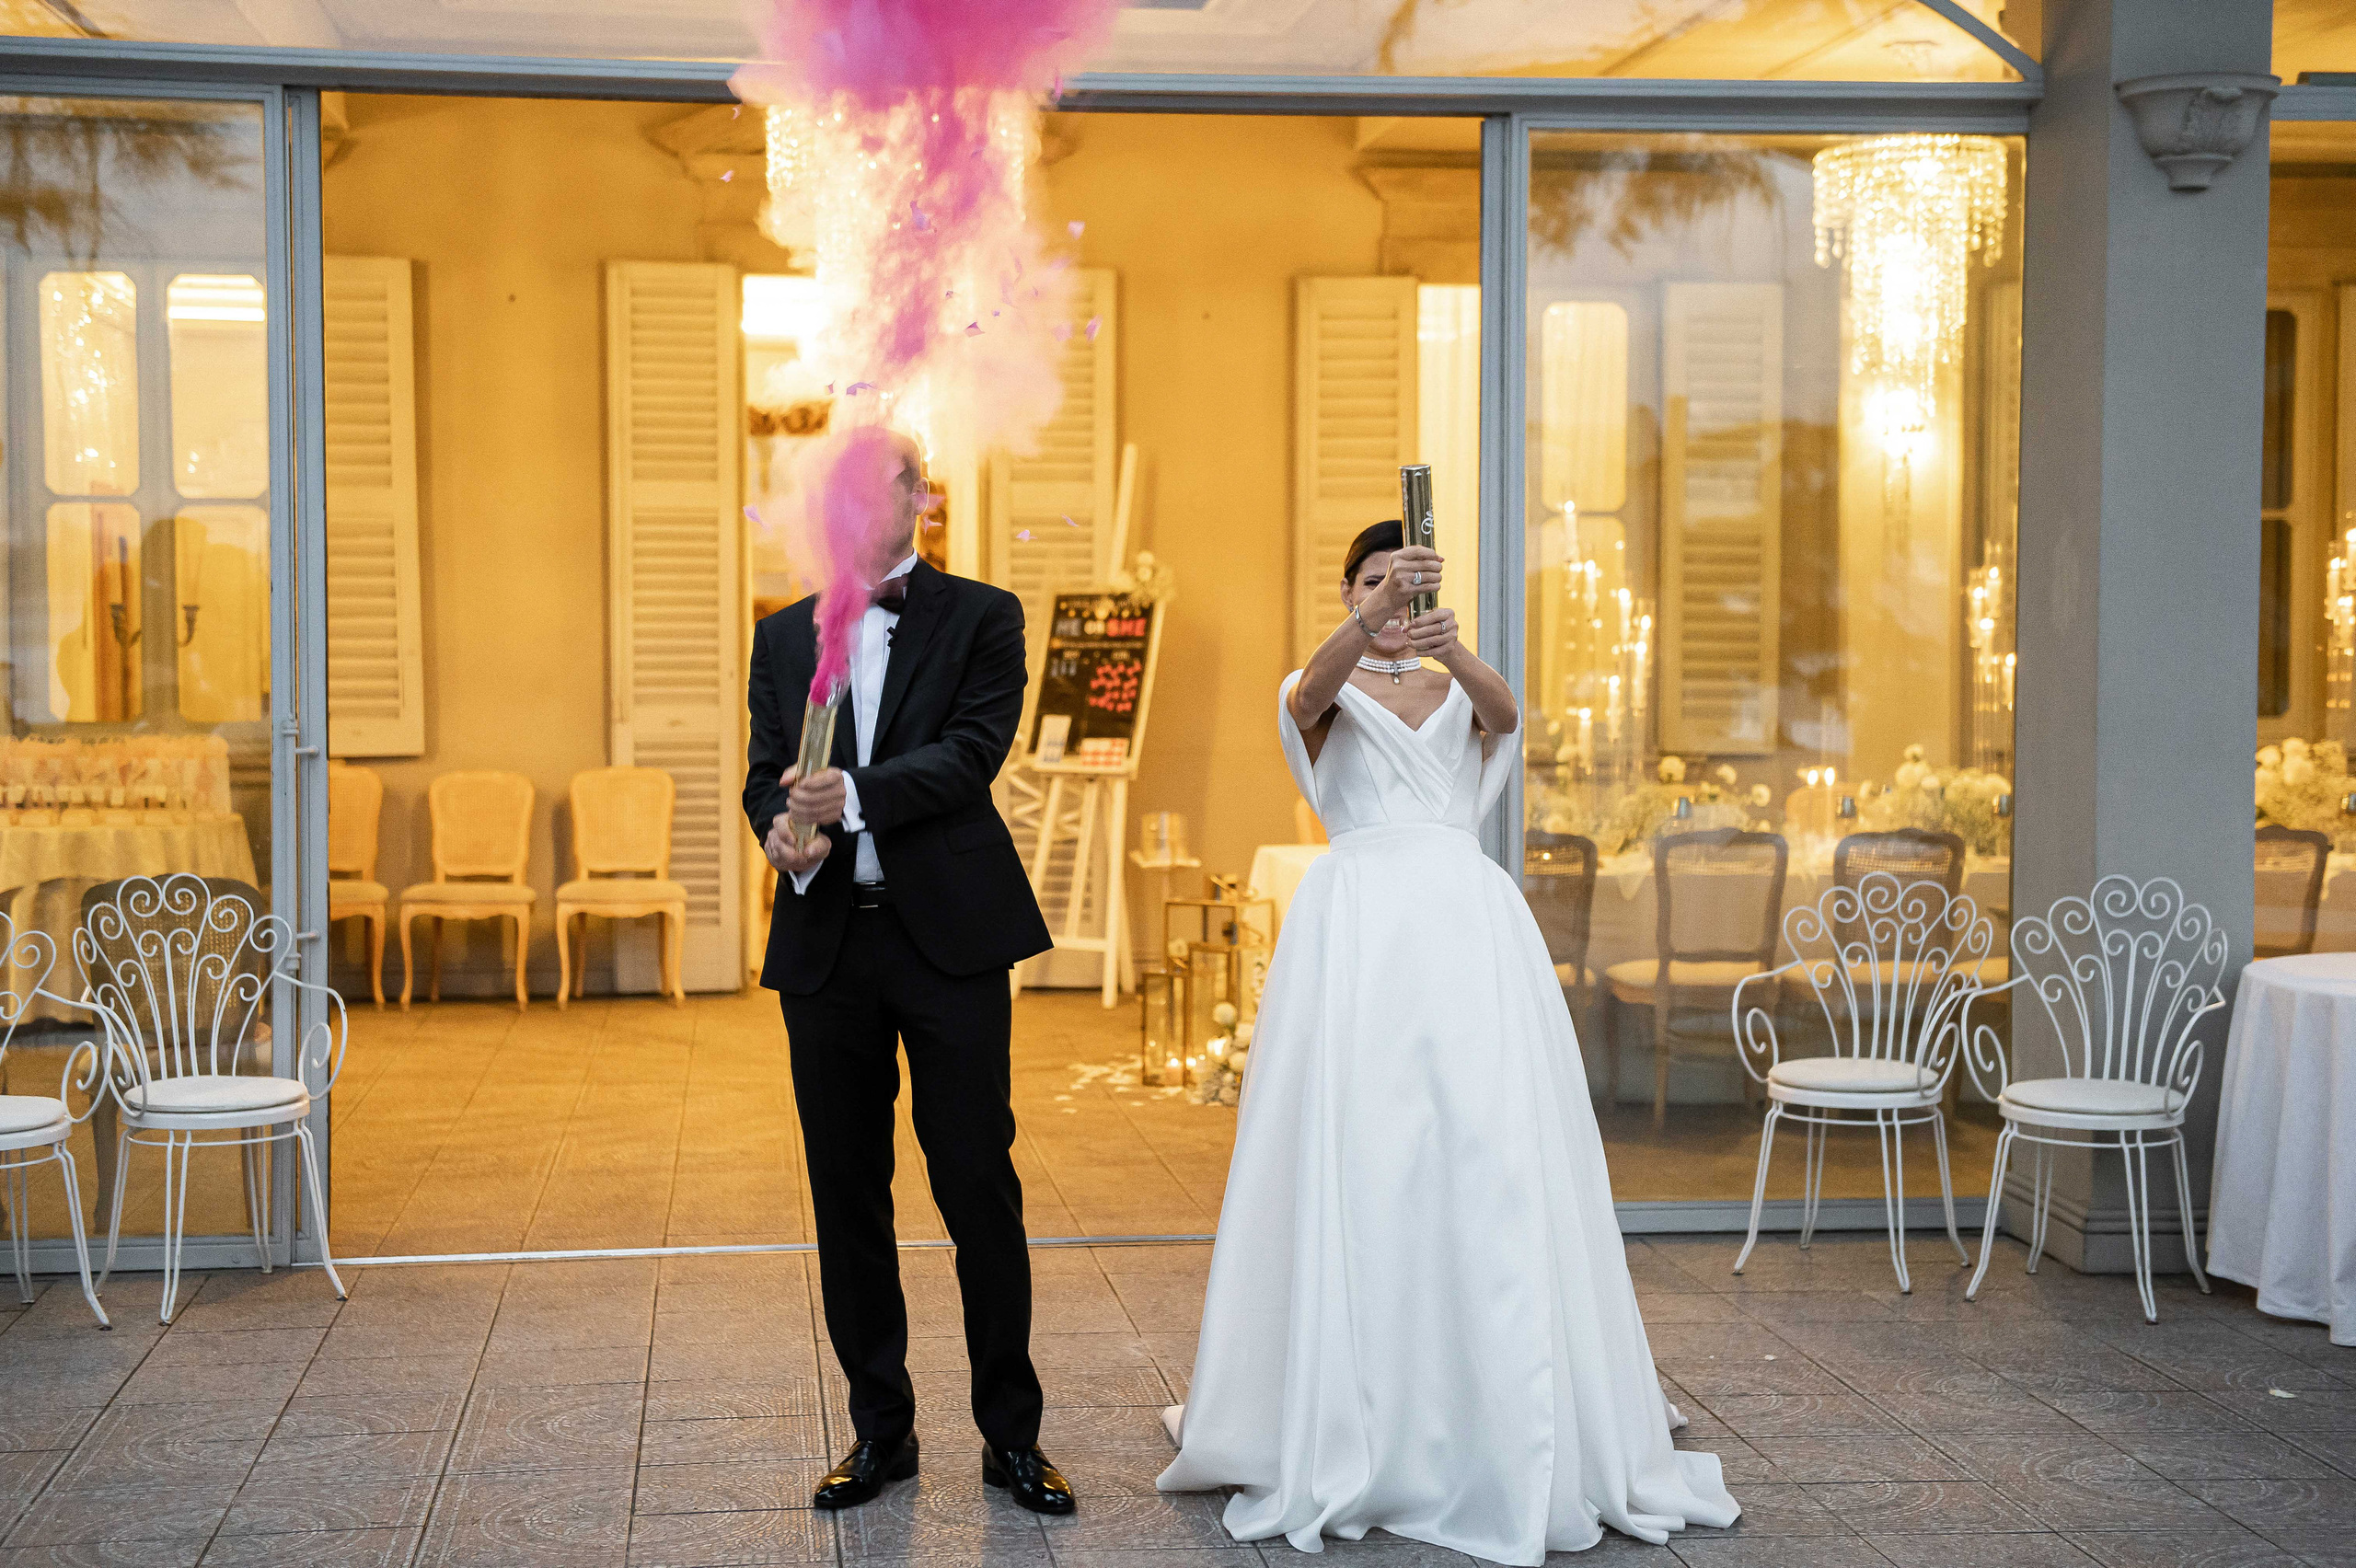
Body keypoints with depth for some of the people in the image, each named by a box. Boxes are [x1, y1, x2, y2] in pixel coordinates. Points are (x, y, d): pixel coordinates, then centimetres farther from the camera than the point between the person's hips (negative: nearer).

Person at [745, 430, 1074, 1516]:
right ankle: (881, 1429, 20)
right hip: (827, 941, 4)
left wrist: (854, 795, -23)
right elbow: (766, 773, 11)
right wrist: (781, 828, -12)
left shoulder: (982, 618, 3)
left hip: (949, 936, -3)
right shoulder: (783, 636, 15)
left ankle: (1011, 1433, 11)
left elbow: (973, 751, -10)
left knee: (978, 1184, -1)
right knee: (846, 1193, 8)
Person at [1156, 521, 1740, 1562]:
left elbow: (1506, 711, -8)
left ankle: (1512, 1428, 4)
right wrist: (1377, 614, -35)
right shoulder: (1319, 691, 11)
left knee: (1490, 1152, -5)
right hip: (1358, 923, -2)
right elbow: (1315, 689, -15)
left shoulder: (1461, 690, 17)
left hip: (1469, 925, 2)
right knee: (1352, 1159, -5)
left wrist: (1450, 650, -29)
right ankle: (1346, 1429, 4)